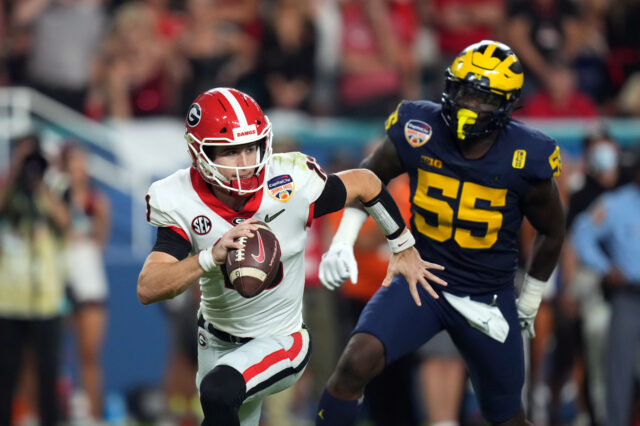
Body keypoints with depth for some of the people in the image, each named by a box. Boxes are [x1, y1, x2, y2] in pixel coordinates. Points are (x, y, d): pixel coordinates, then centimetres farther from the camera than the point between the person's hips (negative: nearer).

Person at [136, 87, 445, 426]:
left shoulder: (291, 187, -25)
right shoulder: (179, 203, -21)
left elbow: (365, 183, -5)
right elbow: (148, 289, -29)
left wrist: (403, 248, 8)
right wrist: (212, 256, -45)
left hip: (278, 342, -3)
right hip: (215, 341, 3)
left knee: (219, 392, -31)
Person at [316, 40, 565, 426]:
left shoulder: (525, 159, -15)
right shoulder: (419, 131, -14)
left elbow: (552, 232, 4)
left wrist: (530, 299, 13)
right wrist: (342, 241, -4)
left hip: (488, 299, 0)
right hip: (421, 279, 0)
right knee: (356, 363, -25)